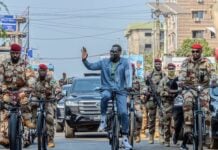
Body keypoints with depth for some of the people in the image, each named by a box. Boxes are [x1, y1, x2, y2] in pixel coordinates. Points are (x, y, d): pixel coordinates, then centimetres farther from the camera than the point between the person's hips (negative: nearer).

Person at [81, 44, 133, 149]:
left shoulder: (125, 63, 2)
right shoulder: (104, 62, 9)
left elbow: (128, 74, -12)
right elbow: (91, 66, 7)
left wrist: (128, 86, -30)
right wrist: (84, 60, -13)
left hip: (121, 91, -1)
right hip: (107, 89, 1)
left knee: (123, 113, -13)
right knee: (105, 96, -38)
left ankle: (125, 138, -2)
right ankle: (103, 119, -21)